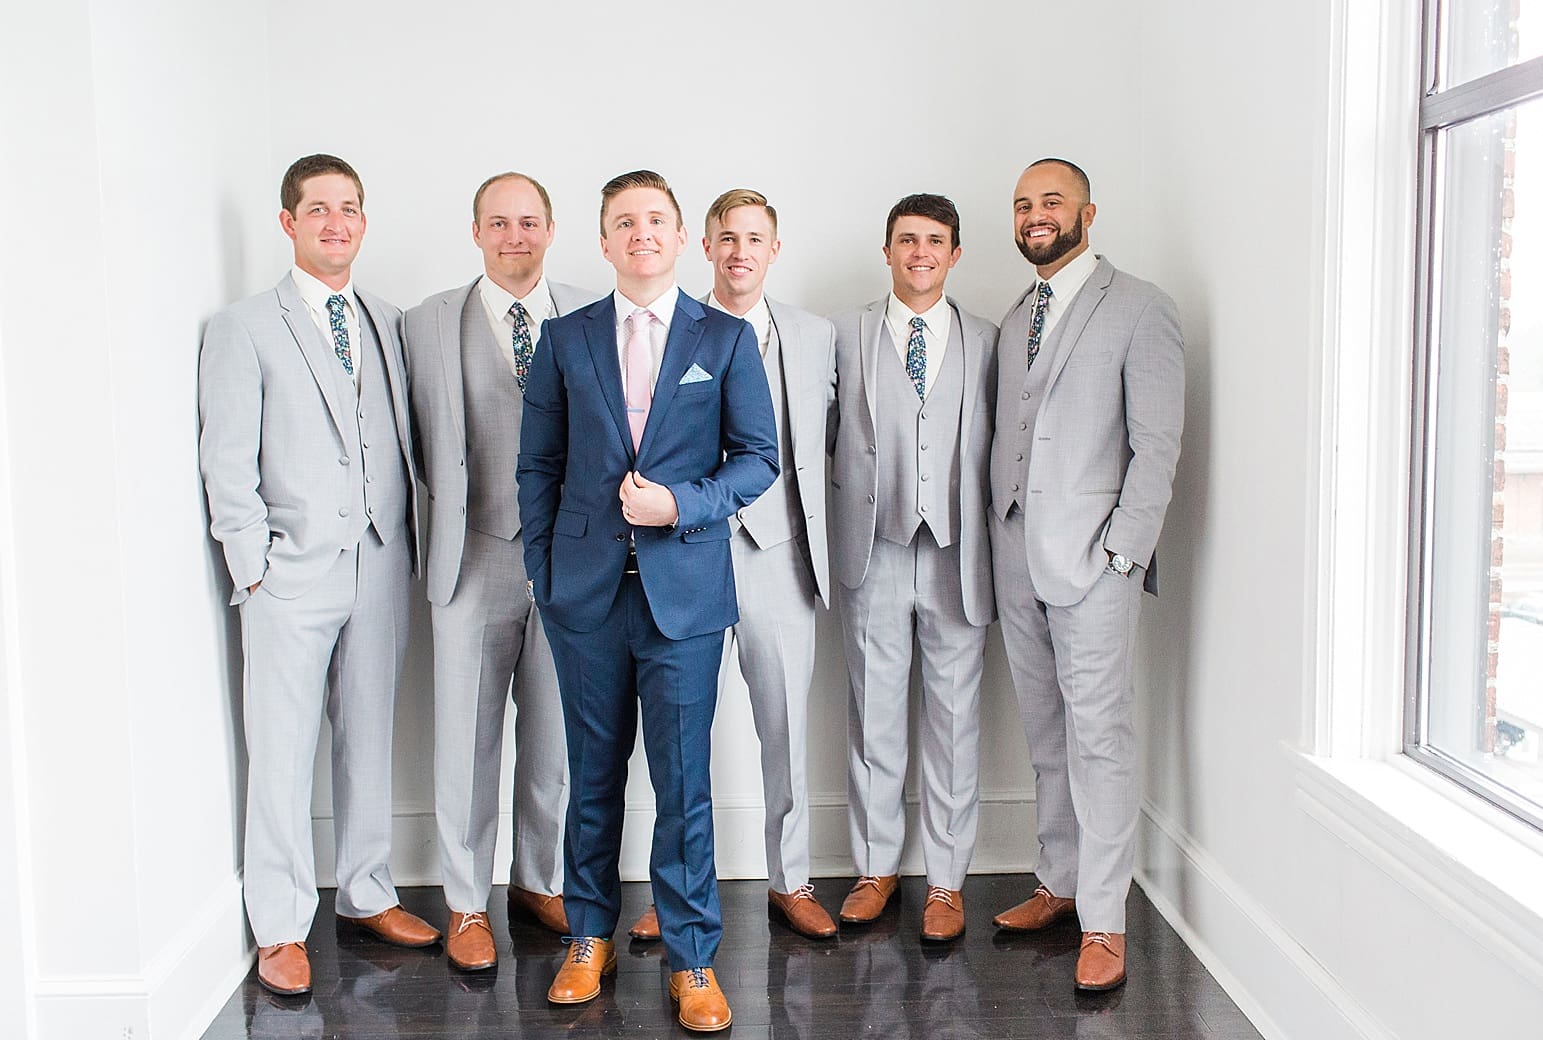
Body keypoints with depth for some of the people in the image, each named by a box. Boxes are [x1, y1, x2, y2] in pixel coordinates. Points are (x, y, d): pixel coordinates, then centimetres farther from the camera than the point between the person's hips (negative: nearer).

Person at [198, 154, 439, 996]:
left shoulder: (389, 324, 12)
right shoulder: (244, 327, 0)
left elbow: (406, 442, 13)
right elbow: (228, 462, -4)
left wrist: (411, 543, 5)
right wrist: (254, 565, -9)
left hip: (381, 565, 4)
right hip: (292, 573, -4)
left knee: (370, 738, 12)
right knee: (282, 749, 1)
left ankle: (365, 893, 27)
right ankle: (280, 928, 13)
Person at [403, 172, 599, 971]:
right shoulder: (429, 323, 3)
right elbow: (424, 442, 7)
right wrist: (454, 508, 2)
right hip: (475, 556, -1)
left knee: (554, 734, 11)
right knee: (467, 737, 6)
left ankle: (539, 882, 29)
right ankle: (466, 904, 20)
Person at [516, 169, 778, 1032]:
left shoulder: (726, 338, 5)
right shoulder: (565, 339, 9)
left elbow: (759, 457, 3)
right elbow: (539, 465, 11)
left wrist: (682, 503, -12)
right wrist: (544, 572, 5)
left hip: (685, 593, -2)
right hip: (586, 594, 2)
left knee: (683, 781, 1)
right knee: (594, 774, 12)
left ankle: (693, 959, 14)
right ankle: (591, 937, 28)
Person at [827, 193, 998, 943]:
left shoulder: (985, 342, 7)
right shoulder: (845, 335, 5)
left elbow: (997, 446, 6)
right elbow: (825, 435, 6)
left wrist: (992, 549, 0)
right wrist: (836, 525, -3)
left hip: (956, 552, 0)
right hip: (873, 550, 0)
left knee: (954, 719, 5)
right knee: (873, 713, 9)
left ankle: (946, 880, 17)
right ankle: (877, 866, 24)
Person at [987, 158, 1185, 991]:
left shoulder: (1138, 309, -3)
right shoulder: (1013, 320, 18)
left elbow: (1157, 443, -8)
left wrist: (1122, 549, -15)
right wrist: (998, 539, 9)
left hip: (1091, 555, -6)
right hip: (1016, 555, 7)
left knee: (1098, 734, -5)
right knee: (1045, 731, 13)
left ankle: (1104, 922, 2)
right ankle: (1059, 884, 24)